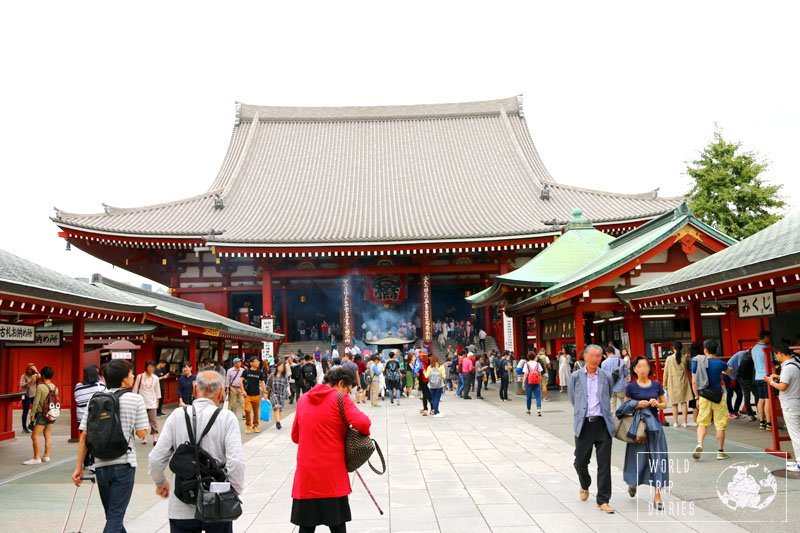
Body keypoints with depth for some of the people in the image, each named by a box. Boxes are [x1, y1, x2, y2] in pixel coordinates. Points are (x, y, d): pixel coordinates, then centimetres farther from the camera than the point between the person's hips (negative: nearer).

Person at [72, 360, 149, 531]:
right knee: (115, 517, -2)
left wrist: (79, 467, 7)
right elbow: (141, 433, -5)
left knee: (113, 514, 20)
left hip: (101, 465, 5)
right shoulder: (136, 400, -6)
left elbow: (84, 436, 2)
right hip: (124, 464, -4)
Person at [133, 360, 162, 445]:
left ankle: (155, 438, -6)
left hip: (152, 403, 1)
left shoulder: (155, 378, 2)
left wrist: (157, 401, 12)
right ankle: (144, 438, 17)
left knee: (153, 420, -4)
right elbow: (135, 389, 2)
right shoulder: (140, 377, -4)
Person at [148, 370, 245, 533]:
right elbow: (236, 463, -17)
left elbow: (155, 459, -3)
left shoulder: (177, 416, -3)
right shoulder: (227, 418, -9)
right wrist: (236, 492, -1)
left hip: (182, 509, 1)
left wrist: (161, 483, 16)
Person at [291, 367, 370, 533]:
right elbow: (362, 423, -20)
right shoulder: (340, 398, -6)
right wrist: (365, 432, 0)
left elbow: (295, 436, 17)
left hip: (306, 471, 4)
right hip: (332, 471, -4)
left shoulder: (303, 399, 10)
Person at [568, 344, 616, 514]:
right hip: (583, 424, 0)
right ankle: (585, 486, 38)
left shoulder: (607, 377, 4)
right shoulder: (575, 377, 1)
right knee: (580, 461, 8)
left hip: (603, 424, 0)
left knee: (604, 464, 0)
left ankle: (602, 500, 9)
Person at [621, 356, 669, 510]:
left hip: (654, 425, 2)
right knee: (638, 458, 4)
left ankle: (657, 495, 4)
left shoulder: (656, 385, 4)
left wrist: (657, 404, -9)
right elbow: (625, 407, 1)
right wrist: (638, 405, -17)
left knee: (656, 459, -2)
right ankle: (633, 483, 36)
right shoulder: (631, 387, -3)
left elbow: (664, 404, 13)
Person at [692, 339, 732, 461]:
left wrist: (697, 398, 9)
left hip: (704, 397, 2)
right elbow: (729, 370, 16)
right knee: (720, 425, 8)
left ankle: (699, 444, -11)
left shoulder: (697, 362, -4)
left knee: (702, 423, 11)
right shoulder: (719, 363, -9)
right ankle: (720, 452, 14)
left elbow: (694, 382, -1)